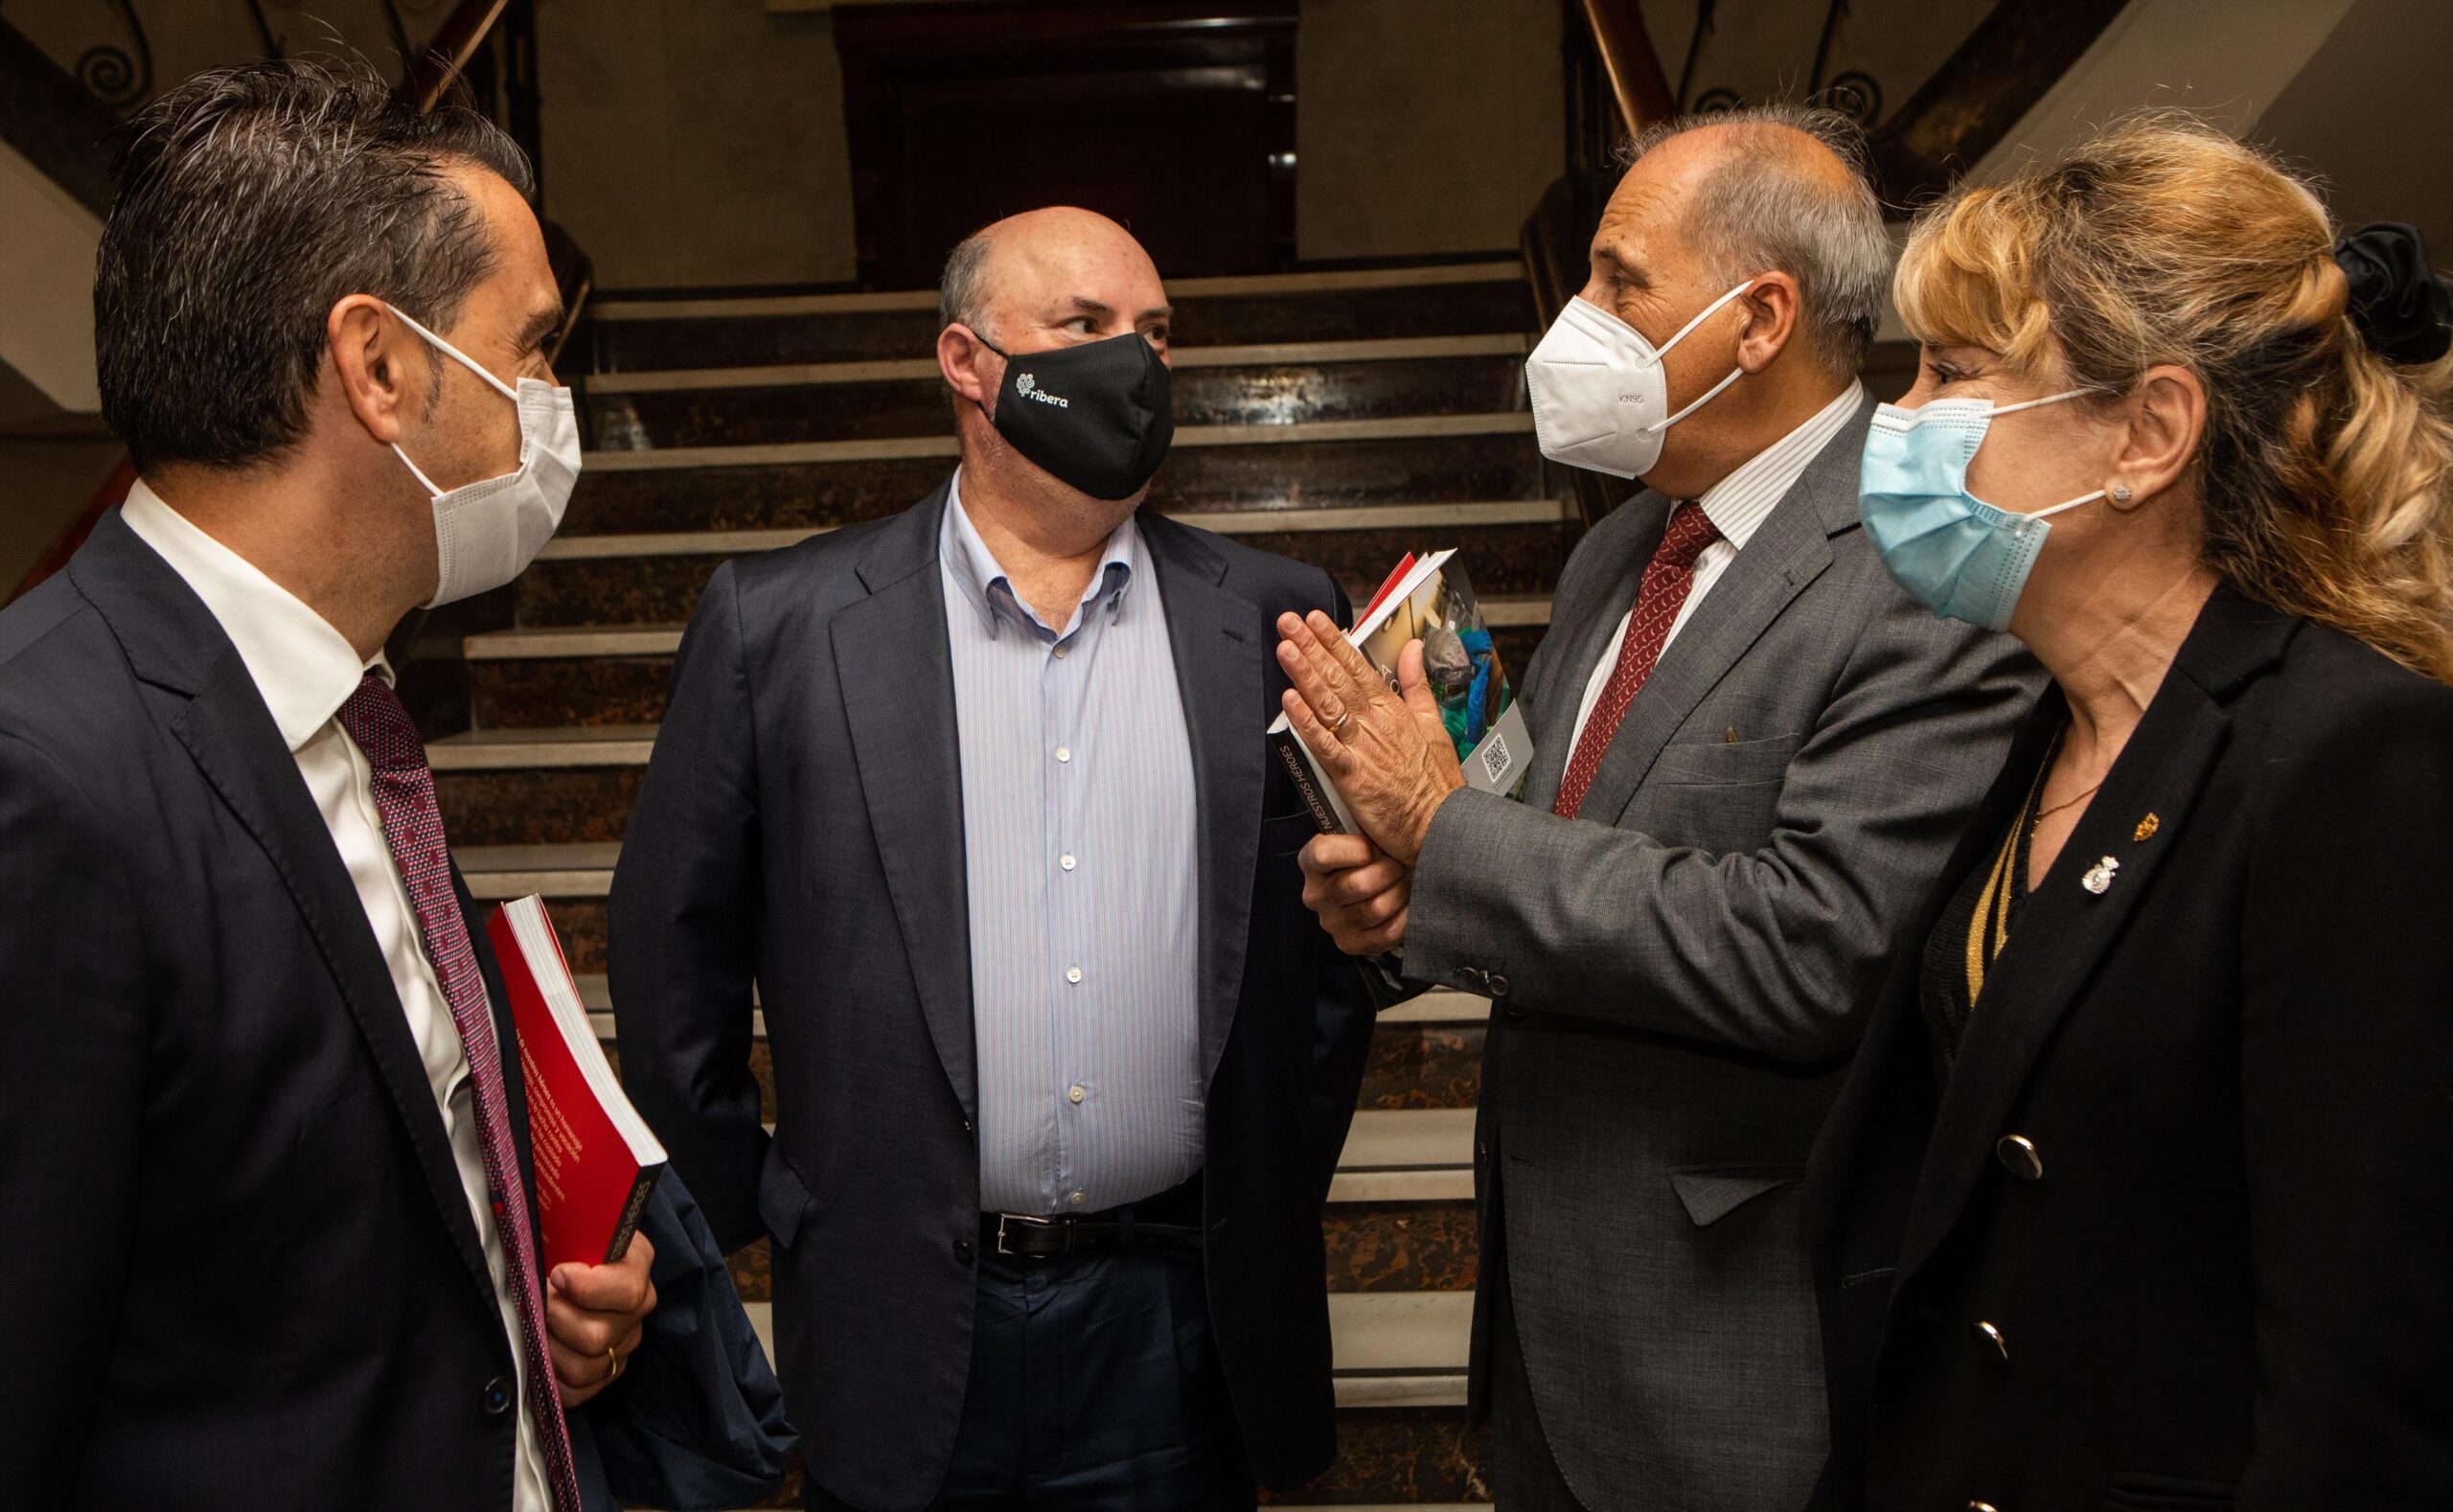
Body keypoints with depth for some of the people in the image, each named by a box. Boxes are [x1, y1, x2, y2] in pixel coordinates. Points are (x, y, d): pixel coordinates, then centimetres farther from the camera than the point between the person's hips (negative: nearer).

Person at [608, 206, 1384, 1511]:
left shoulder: (1275, 623, 0)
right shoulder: (780, 623, -4)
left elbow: (1341, 924, 8)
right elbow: (673, 948, 1)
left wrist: (1279, 1190, 7)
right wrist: (749, 1211, 4)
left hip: (1179, 1316, 2)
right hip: (903, 1321, -1)